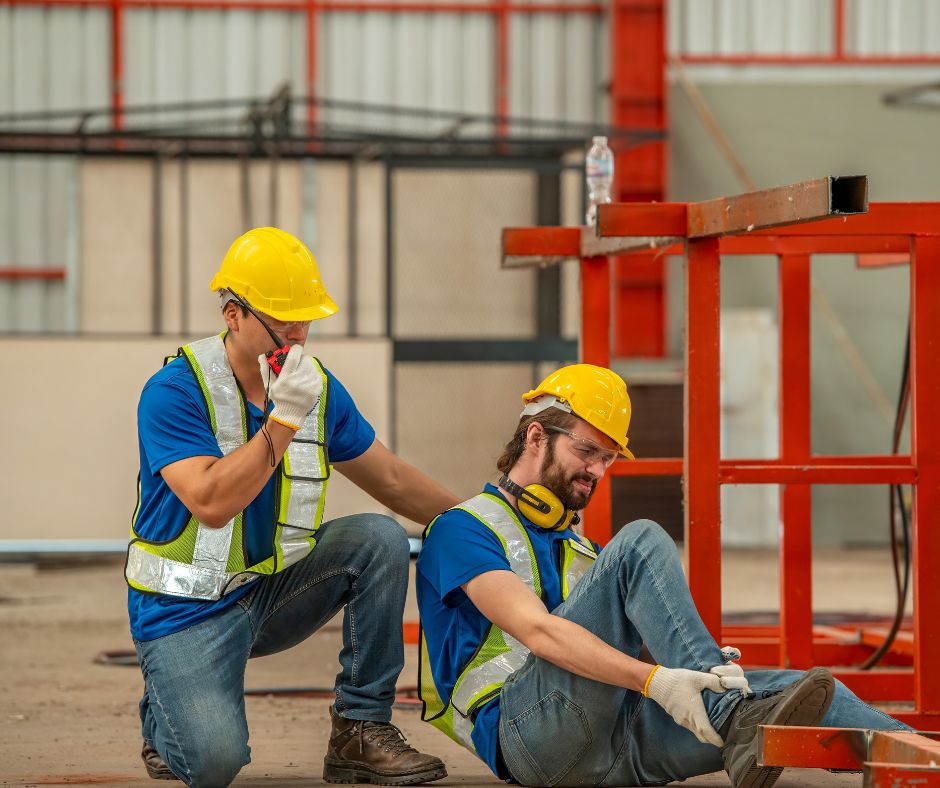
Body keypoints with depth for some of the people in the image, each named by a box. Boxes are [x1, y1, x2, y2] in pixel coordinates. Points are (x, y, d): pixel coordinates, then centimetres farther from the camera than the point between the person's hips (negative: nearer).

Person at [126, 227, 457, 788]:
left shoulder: (319, 388, 1)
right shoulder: (174, 393, -18)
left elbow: (392, 481, 14)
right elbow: (212, 504, -29)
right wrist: (284, 418, -31)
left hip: (275, 588, 6)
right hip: (190, 610, -6)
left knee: (380, 539, -16)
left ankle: (362, 731, -8)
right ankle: (166, 717, 13)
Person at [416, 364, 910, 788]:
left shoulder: (575, 546, 31)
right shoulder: (462, 531, 3)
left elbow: (627, 649, 19)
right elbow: (537, 630, -15)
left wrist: (702, 668, -5)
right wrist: (654, 680, -28)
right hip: (528, 726, -7)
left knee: (791, 686, -16)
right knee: (641, 543, -22)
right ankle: (734, 719, -34)